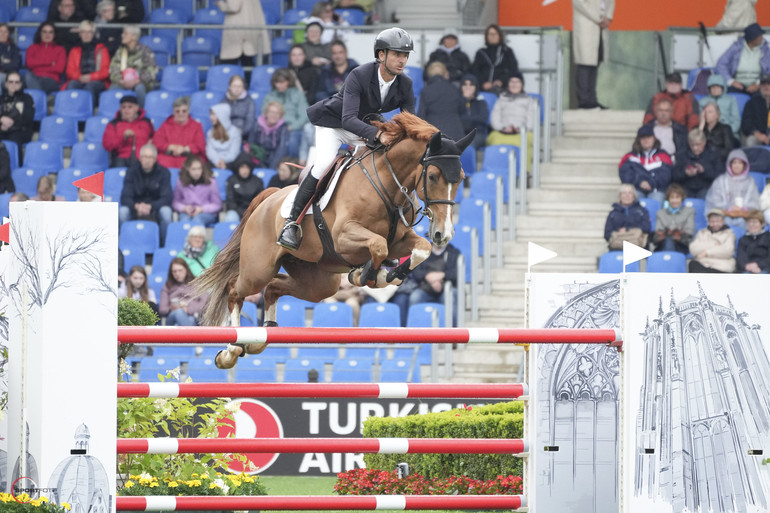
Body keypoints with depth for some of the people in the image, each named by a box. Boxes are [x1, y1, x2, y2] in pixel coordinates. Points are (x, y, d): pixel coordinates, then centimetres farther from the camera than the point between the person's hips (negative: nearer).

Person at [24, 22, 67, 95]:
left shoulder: (60, 50, 20)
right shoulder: (33, 47, 25)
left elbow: (59, 68, 2)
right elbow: (29, 63, 4)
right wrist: (49, 62, 2)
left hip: (52, 81, -1)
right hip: (35, 78, 1)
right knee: (29, 76, -38)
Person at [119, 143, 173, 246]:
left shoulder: (163, 173, -5)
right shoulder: (132, 171, -3)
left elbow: (167, 198, -12)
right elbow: (125, 198, -9)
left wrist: (150, 206, -30)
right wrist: (136, 206, -32)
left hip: (155, 208, -1)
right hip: (135, 208, 1)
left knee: (166, 212, -34)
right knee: (122, 212, -31)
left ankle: (163, 245, -20)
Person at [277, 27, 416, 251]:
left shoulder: (405, 86, -15)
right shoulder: (359, 76, -32)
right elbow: (348, 119, -41)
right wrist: (377, 134, -55)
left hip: (365, 128, 6)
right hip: (333, 123, -6)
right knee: (324, 162, -30)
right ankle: (291, 222, -24)